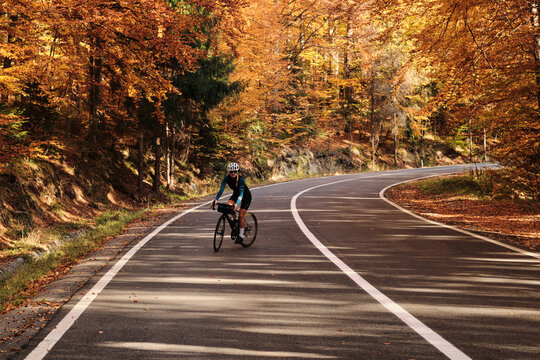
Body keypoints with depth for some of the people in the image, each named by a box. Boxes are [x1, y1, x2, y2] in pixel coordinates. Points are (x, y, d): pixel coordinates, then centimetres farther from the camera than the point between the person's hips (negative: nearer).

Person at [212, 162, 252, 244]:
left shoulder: (241, 179, -32)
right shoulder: (227, 178, -20)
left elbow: (241, 193, -40)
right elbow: (221, 189, -27)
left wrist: (237, 203, -54)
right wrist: (216, 199, -42)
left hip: (246, 195, -5)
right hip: (236, 194, 5)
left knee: (241, 216, -13)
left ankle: (240, 236, -1)